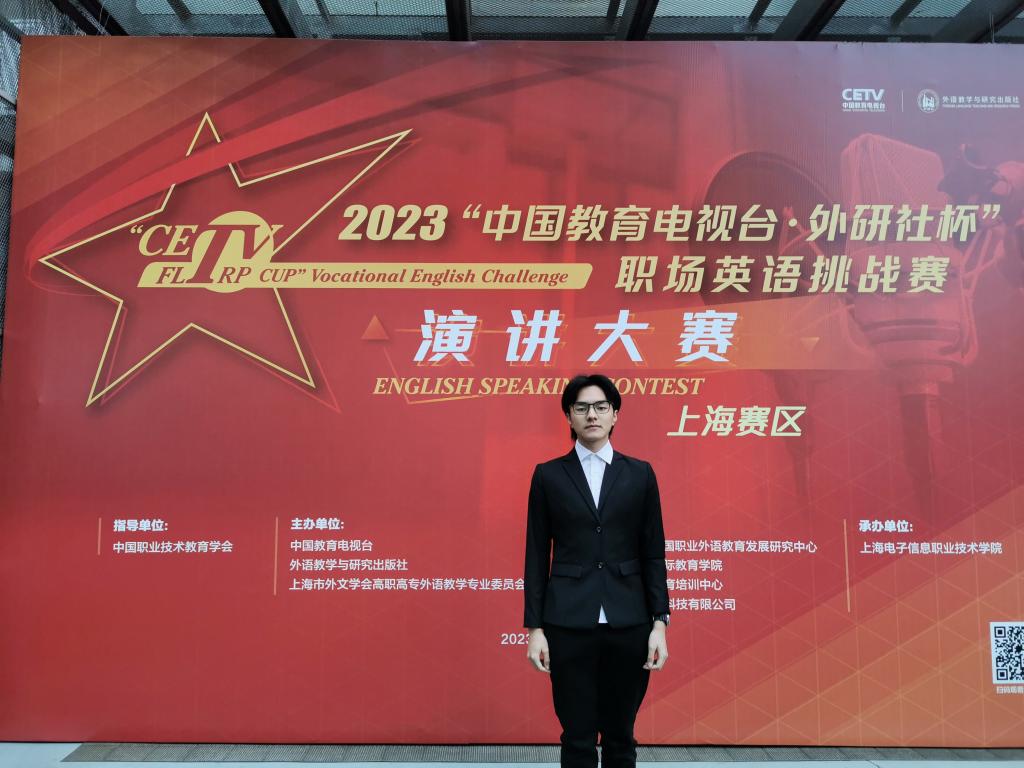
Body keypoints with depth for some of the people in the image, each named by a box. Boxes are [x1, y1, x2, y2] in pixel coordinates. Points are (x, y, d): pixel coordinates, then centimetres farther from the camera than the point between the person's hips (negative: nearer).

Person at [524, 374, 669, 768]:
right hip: (568, 623, -1)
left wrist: (659, 622, -1)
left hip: (629, 623, 1)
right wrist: (534, 627, -1)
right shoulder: (548, 475, 2)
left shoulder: (640, 473, 5)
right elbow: (536, 556, 2)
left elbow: (653, 553, 5)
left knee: (621, 736, 13)